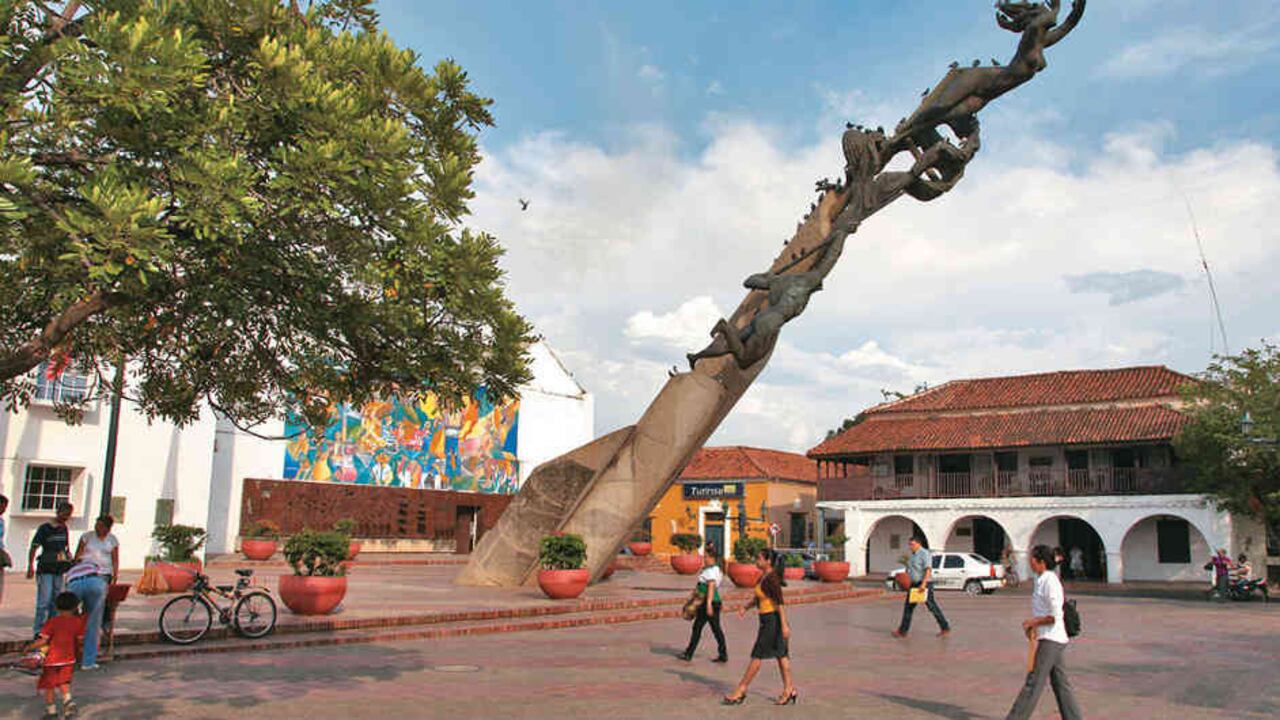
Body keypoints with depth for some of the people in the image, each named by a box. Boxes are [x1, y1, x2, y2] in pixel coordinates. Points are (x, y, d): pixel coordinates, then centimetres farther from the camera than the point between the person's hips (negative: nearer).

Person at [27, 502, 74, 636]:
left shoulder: (64, 529, 11)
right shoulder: (44, 528, -7)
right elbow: (33, 548, -9)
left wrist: (71, 560, 11)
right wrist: (30, 567, -17)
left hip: (59, 571, 6)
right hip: (45, 570, -6)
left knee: (55, 601, 9)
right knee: (44, 601, -9)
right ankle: (38, 630, -1)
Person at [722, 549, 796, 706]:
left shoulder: (772, 578, -19)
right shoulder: (764, 576, 11)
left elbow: (780, 602, -23)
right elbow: (756, 598, 16)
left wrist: (784, 625, -26)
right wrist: (745, 607, 0)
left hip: (772, 621, -10)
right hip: (769, 620, 10)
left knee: (757, 656, -3)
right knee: (780, 655, 12)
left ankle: (740, 692, 4)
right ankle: (789, 691, 17)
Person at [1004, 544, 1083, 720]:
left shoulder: (1050, 582, -17)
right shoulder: (1042, 580, 12)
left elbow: (1055, 616, -22)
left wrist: (1032, 622, -11)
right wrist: (1033, 624, 8)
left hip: (1051, 640, -10)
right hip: (1055, 639, 10)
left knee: (1034, 683, -6)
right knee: (1061, 683, 13)